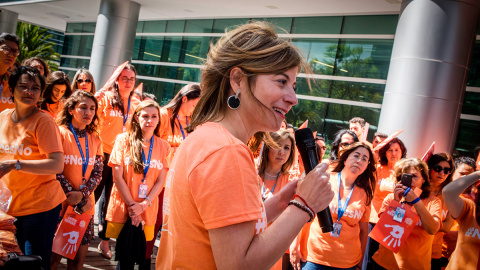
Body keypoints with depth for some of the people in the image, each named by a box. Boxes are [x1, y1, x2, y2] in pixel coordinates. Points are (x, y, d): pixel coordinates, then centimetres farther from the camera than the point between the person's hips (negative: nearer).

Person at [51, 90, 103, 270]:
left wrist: (82, 194, -10)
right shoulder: (60, 132, -5)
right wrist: (71, 195, -14)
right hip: (60, 204, -4)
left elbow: (98, 172, 5)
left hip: (86, 205, 4)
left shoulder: (95, 138, 9)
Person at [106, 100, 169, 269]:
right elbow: (117, 177, -4)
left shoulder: (163, 146, 4)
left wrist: (143, 205, -11)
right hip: (123, 209, -1)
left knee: (143, 255, 5)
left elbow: (160, 181, 1)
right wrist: (132, 205, -9)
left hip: (148, 211, 1)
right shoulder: (124, 140, -1)